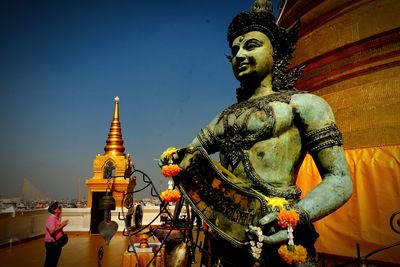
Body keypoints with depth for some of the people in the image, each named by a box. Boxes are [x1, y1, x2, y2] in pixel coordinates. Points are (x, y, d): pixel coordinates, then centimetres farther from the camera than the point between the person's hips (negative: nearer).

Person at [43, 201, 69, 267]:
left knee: (55, 261, 18)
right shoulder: (51, 218, -19)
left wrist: (63, 225, -1)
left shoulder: (58, 218, 7)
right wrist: (61, 226, -20)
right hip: (51, 243, -9)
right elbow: (52, 231, -28)